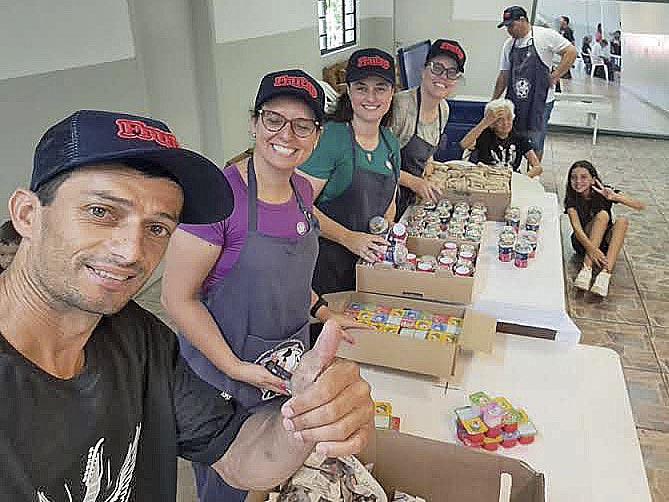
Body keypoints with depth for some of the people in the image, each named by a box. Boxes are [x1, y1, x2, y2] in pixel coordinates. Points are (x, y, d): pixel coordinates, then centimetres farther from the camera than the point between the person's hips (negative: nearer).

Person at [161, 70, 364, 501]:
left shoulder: (302, 191, -1)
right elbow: (178, 297, -21)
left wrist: (322, 312, 9)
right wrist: (235, 368, -21)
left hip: (289, 374, 7)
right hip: (223, 384, -6)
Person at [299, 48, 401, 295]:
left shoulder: (390, 143, 6)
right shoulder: (329, 138, -16)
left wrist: (385, 241, 0)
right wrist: (348, 238, -22)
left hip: (367, 260, 6)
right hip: (324, 262, -6)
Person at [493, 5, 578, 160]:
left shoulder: (545, 35, -5)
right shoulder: (509, 45, 11)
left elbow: (571, 52, -4)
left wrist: (555, 76, -9)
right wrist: (494, 101, 14)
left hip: (539, 101, -4)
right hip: (514, 101, 5)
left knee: (535, 144, 1)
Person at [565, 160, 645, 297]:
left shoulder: (604, 193, -9)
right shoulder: (572, 199, -12)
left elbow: (640, 206, -17)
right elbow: (576, 227, -27)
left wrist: (615, 197, -34)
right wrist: (591, 249, -44)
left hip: (605, 242, 2)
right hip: (583, 242, -2)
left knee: (622, 221, -28)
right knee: (602, 215, -27)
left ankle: (605, 273, -41)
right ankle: (587, 268, -38)